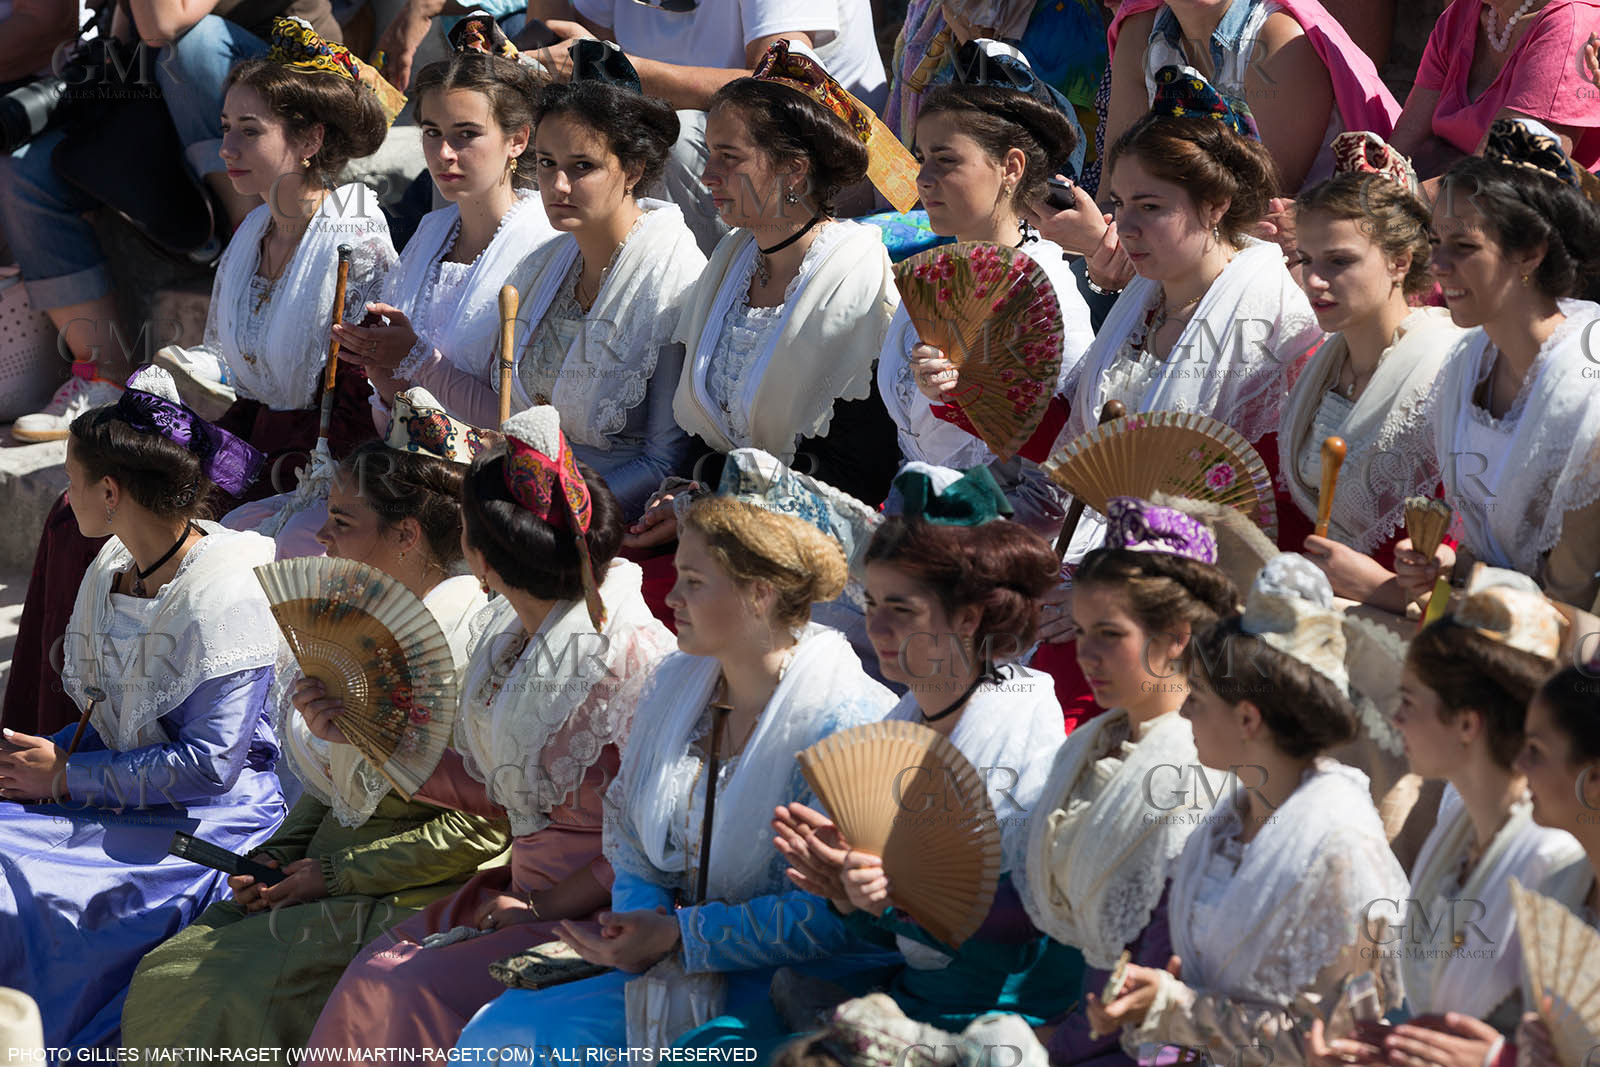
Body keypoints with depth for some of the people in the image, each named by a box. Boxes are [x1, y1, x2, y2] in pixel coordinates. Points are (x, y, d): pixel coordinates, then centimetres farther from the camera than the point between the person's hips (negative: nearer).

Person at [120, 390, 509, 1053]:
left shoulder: (473, 646, -17)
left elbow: (482, 827, -18)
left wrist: (338, 873, -14)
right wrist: (280, 854, 3)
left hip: (416, 895, -8)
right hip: (331, 863, 8)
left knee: (237, 994, -22)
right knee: (165, 975, -10)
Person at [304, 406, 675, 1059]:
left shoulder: (632, 655, -17)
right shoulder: (511, 637, 9)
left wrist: (548, 905, -18)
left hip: (596, 913, -8)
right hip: (524, 885, 8)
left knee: (414, 994, -21)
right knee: (376, 976, -13)